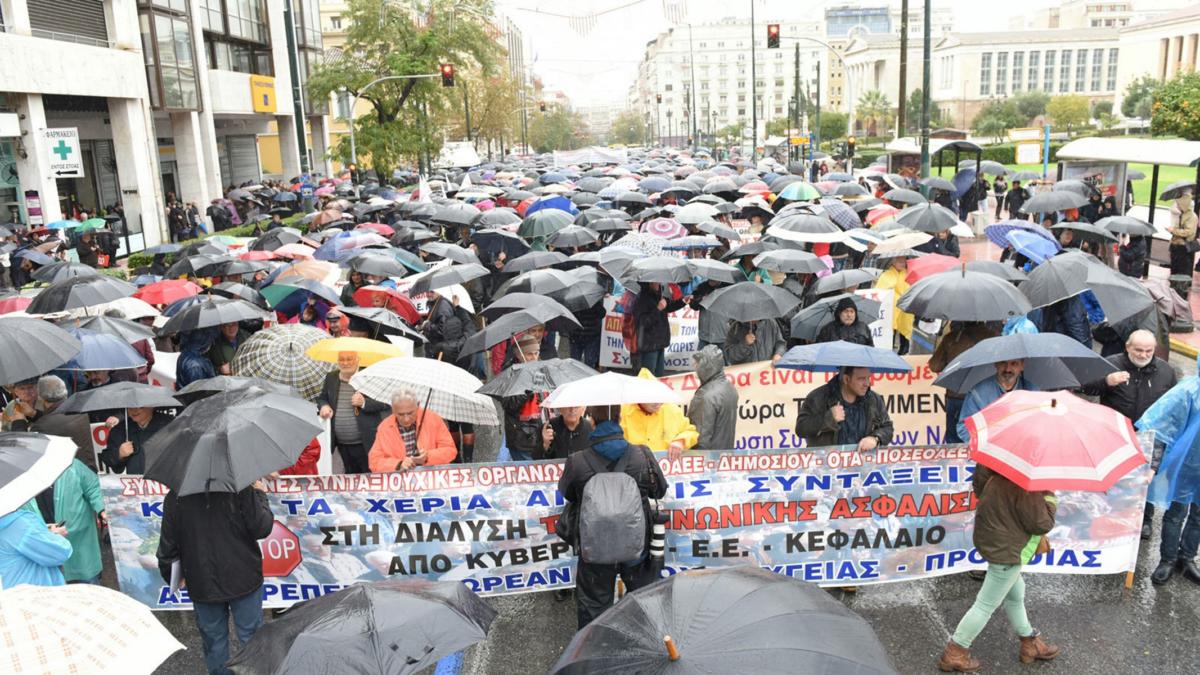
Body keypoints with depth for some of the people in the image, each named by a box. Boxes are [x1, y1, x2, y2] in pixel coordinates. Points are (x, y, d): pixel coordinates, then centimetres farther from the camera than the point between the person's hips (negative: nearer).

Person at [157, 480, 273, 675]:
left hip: (202, 585, 2)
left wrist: (173, 577, 16)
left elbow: (168, 545, 0)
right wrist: (260, 495, -1)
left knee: (213, 640, 18)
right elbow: (261, 528, -16)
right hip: (244, 580, -2)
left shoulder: (175, 498, -7)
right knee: (252, 637, 13)